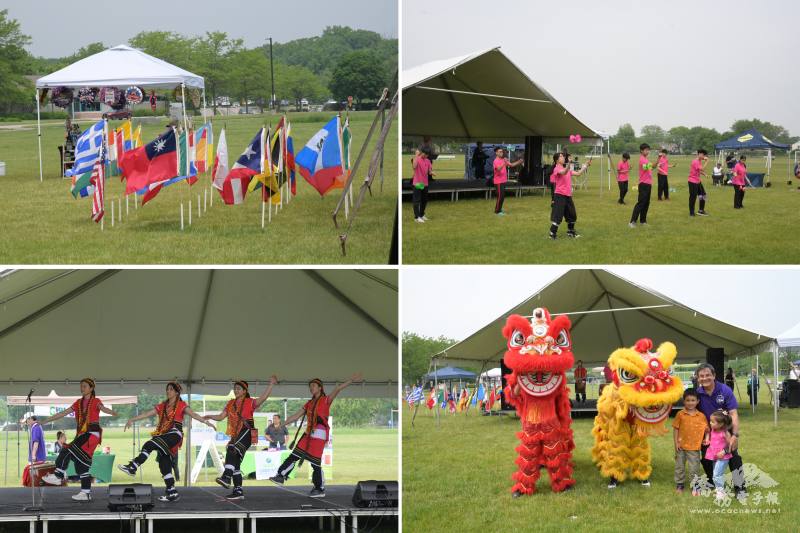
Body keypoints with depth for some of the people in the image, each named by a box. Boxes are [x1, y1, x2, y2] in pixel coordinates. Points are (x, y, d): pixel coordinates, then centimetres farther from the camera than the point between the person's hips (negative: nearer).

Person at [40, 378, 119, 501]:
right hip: (81, 435, 7)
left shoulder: (95, 402, 0)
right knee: (81, 463, 3)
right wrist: (45, 421, 16)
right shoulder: (78, 403, 17)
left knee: (68, 451, -22)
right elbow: (63, 413, 18)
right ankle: (86, 493, 5)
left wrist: (112, 412, -45)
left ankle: (58, 476, -16)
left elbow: (103, 408, -21)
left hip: (92, 434, -7)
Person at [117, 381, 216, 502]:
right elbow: (146, 414, 19)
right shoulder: (162, 406, 21)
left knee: (149, 445, -26)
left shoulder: (181, 405, 5)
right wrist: (132, 419, 13)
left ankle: (133, 467, -28)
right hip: (163, 435, 7)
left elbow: (193, 414, -8)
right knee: (164, 464, 0)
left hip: (174, 434, -7)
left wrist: (206, 422, -22)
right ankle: (172, 493, 2)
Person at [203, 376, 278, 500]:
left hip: (246, 433, -8)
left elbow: (263, 398, -14)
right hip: (236, 435, 8)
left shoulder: (250, 402, 2)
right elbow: (221, 417, 19)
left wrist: (271, 384, -24)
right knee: (235, 462, 6)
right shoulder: (231, 404, 20)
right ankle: (238, 491, 10)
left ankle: (227, 477, -43)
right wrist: (210, 417, 2)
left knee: (232, 450, -31)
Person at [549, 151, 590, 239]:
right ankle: (552, 233, -7)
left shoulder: (567, 169, 14)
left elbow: (578, 173, 17)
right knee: (557, 215, -11)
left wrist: (586, 166, 11)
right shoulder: (557, 169, -12)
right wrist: (568, 163, -49)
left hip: (568, 195, 9)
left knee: (572, 215, 17)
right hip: (560, 195, -8)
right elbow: (564, 172, -33)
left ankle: (571, 232, 33)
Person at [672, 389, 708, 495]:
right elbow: (675, 429, 0)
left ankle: (695, 486, 15)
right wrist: (676, 443, -4)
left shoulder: (701, 416, -2)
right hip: (681, 446, 1)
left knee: (694, 468, 3)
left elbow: (706, 429, 5)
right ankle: (679, 485, 25)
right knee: (680, 466, 11)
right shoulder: (680, 414, -4)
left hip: (694, 447, -1)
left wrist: (707, 438, -12)